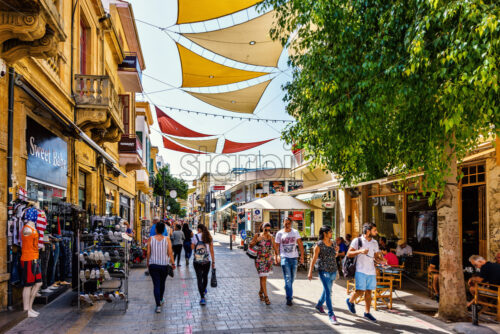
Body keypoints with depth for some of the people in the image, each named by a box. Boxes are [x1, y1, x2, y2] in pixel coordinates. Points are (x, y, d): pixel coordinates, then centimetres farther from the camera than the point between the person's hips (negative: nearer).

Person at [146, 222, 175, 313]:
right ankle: (161, 300, 40)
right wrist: (173, 263, 0)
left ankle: (158, 305, -8)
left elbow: (148, 253, -3)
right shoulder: (167, 239, -5)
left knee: (156, 284, 0)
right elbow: (170, 253, -7)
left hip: (153, 265, -1)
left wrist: (147, 263, 10)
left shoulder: (151, 239, -5)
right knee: (162, 283, 20)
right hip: (164, 265, 1)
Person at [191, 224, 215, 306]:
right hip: (207, 261, 3)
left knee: (199, 278, -1)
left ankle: (202, 297, -8)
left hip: (197, 261, -3)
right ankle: (204, 290, 46)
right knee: (205, 276, 23)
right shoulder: (209, 237, 2)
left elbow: (192, 247, 0)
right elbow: (211, 251, 2)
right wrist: (213, 262, 7)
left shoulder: (196, 236, -7)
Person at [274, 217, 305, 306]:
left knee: (292, 277, 14)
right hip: (284, 257, -3)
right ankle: (289, 298, -6)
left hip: (294, 257, 3)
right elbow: (276, 246, 5)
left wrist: (302, 255, -2)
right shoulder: (279, 233, 1)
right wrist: (277, 256, -6)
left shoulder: (295, 232, 5)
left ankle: (287, 288, 40)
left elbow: (300, 244, 5)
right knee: (288, 278, -9)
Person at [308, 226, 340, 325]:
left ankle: (319, 305, 43)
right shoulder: (319, 245, -9)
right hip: (324, 270, -6)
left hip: (333, 270, 7)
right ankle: (331, 315, -10)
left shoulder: (333, 243, 8)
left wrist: (337, 251, -1)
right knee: (328, 292, -11)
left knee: (327, 289, 19)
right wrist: (310, 272, -12)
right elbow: (314, 259, -9)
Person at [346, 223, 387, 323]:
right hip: (360, 271, -5)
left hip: (371, 272, 5)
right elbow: (349, 254, -7)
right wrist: (360, 251, -23)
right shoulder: (357, 241, -5)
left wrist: (381, 261, -7)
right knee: (360, 291, -8)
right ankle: (350, 301, 22)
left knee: (369, 292, 7)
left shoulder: (375, 243, 11)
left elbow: (376, 257, 15)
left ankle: (367, 313, 18)